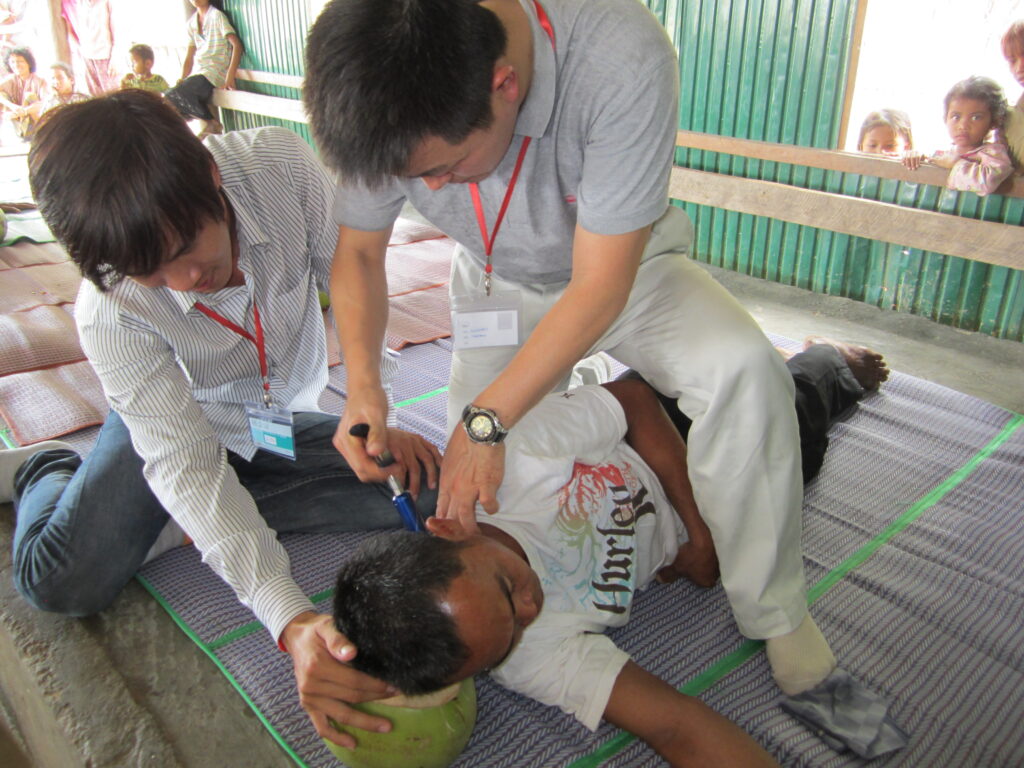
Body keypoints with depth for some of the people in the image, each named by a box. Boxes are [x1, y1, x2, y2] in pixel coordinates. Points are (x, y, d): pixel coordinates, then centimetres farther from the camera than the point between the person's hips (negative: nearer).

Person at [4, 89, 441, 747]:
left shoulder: (280, 164, -29)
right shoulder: (109, 313, -31)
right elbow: (187, 465, -34)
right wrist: (291, 621, -45)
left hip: (285, 418, 3)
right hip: (173, 425, -2)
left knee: (434, 489, -16)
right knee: (64, 580, -22)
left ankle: (189, 522, -9)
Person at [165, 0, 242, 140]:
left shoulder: (217, 15, -4)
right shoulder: (192, 22, 16)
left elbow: (237, 45, -15)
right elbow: (189, 58, 15)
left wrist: (230, 77, -24)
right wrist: (182, 82, 1)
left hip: (215, 73, -7)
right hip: (199, 74, 7)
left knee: (173, 96, -24)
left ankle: (212, 123, -7)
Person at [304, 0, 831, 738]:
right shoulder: (395, 106, -24)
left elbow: (599, 287, -31)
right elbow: (358, 252, -9)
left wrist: (487, 419, -33)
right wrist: (363, 381, -26)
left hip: (623, 269, -2)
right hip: (499, 285, 3)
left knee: (742, 368, -31)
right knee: (481, 486, -6)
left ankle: (777, 619, -10)